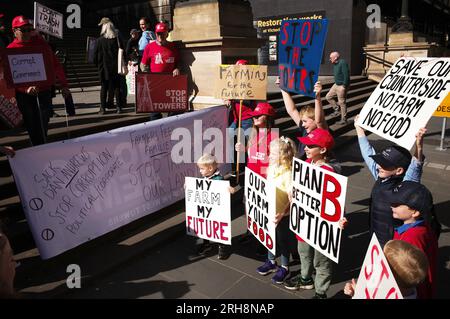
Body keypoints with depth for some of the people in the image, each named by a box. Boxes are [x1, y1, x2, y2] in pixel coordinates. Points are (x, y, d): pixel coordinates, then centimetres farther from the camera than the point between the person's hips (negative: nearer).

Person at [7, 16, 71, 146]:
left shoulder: (40, 42, 3)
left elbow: (55, 64, 4)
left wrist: (63, 85, -1)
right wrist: (26, 88, -26)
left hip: (44, 91, 0)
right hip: (24, 95, 0)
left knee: (43, 125, 3)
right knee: (32, 127, 8)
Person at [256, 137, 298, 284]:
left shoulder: (288, 174, -25)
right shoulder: (271, 168, -3)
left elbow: (292, 198, -26)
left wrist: (282, 214, -32)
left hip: (282, 215, -7)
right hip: (270, 211, 7)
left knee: (283, 240, 12)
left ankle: (284, 268, 33)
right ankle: (271, 262, 44)